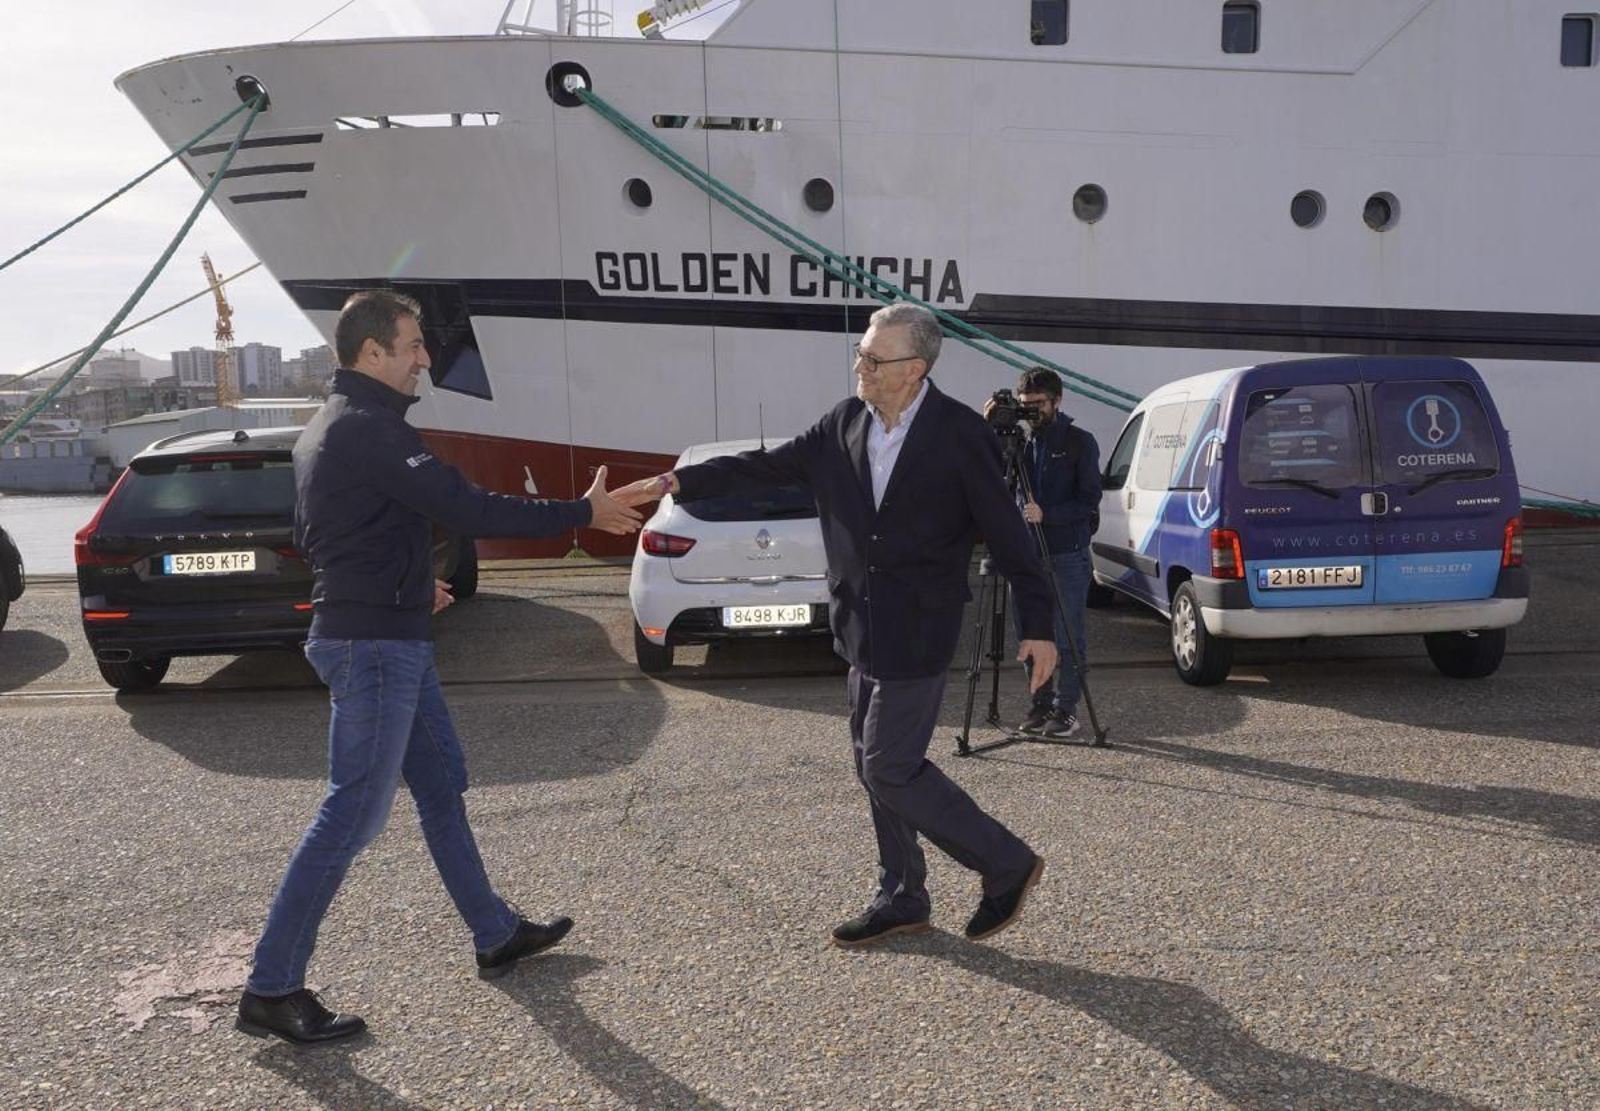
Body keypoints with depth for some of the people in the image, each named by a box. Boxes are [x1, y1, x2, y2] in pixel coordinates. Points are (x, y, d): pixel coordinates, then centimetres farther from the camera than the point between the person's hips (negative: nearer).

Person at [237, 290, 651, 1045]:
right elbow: (468, 511, -26)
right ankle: (271, 990, 3)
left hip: (386, 639, 11)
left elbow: (312, 538, 21)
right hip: (375, 644, -11)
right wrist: (583, 514, -19)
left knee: (441, 783, 17)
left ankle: (496, 935, 30)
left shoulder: (328, 428, 13)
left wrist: (408, 585, 19)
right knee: (355, 810, -5)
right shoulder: (370, 429, -19)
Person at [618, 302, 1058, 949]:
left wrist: (1038, 626, -10)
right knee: (877, 767, 13)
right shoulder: (845, 424, 2)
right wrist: (683, 481, 0)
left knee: (889, 768, -7)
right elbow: (768, 466, 8)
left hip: (918, 635, -7)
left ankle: (1007, 865, 10)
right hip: (864, 631, 7)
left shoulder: (960, 435, -14)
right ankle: (902, 901, 28)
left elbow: (1008, 534, -10)